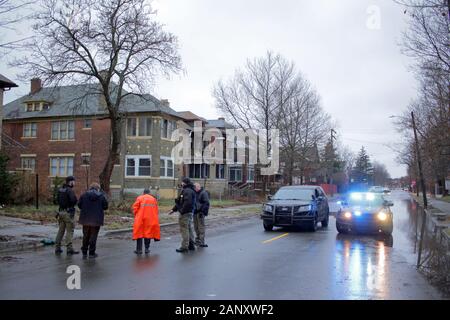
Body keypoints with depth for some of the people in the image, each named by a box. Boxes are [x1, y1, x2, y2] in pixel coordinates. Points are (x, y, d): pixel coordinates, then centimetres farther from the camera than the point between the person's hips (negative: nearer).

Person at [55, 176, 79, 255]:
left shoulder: (60, 190, 11)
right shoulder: (69, 190, -14)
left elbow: (58, 200, 17)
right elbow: (74, 200, -25)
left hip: (61, 211, 8)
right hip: (68, 212, -8)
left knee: (61, 230, 13)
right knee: (69, 231, -3)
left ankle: (57, 248, 16)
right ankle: (69, 249, -3)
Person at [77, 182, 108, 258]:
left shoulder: (84, 195, -2)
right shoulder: (102, 196, -4)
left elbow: (79, 205, -1)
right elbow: (105, 207, -3)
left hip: (85, 219, 2)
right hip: (96, 220, -2)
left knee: (86, 235, 15)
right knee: (93, 236, 5)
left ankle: (84, 252, 20)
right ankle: (91, 253, 6)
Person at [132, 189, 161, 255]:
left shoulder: (139, 198, 3)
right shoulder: (154, 199, 10)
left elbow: (135, 208, -4)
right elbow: (156, 210, 7)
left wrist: (136, 216, 8)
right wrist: (154, 217, 16)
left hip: (141, 219, -2)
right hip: (150, 219, 2)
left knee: (139, 233, 5)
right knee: (148, 232, 10)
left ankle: (139, 249, 5)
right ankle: (147, 249, 13)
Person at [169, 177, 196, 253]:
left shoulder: (187, 191, -17)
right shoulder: (185, 190, 19)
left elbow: (187, 203, -29)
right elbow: (180, 202, 21)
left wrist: (182, 211, -23)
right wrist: (173, 209, 18)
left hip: (185, 213, -11)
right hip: (190, 213, 11)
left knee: (184, 229, -6)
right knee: (189, 228, 16)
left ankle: (184, 247, -2)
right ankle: (191, 245, 25)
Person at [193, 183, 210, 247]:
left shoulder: (204, 193, -10)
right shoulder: (195, 193, 16)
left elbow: (206, 203, -16)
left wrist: (202, 211, -21)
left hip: (200, 213, -8)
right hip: (195, 212, 8)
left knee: (201, 227, -7)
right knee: (196, 227, 13)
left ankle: (201, 242, -5)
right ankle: (197, 240, 23)